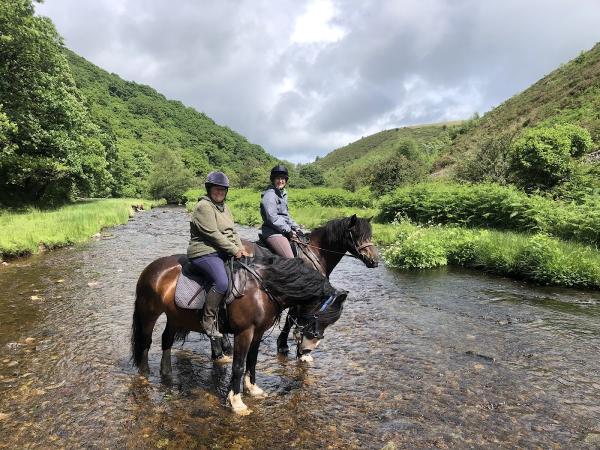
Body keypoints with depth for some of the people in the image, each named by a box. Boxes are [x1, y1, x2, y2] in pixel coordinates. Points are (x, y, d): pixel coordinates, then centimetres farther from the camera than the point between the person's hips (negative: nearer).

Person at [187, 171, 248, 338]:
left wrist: (241, 249, 0)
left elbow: (233, 231, 17)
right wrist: (234, 250, -16)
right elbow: (213, 234, -18)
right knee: (222, 282, -29)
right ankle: (208, 321, -14)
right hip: (205, 253, -9)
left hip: (225, 253, 10)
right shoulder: (204, 206, -10)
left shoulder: (224, 207, 19)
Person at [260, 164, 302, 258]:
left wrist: (296, 227, 12)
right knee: (291, 260, -22)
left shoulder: (283, 194, 18)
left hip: (284, 231, 10)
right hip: (273, 232, -10)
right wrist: (289, 231, -14)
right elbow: (272, 218, -18)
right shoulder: (270, 195, -11)